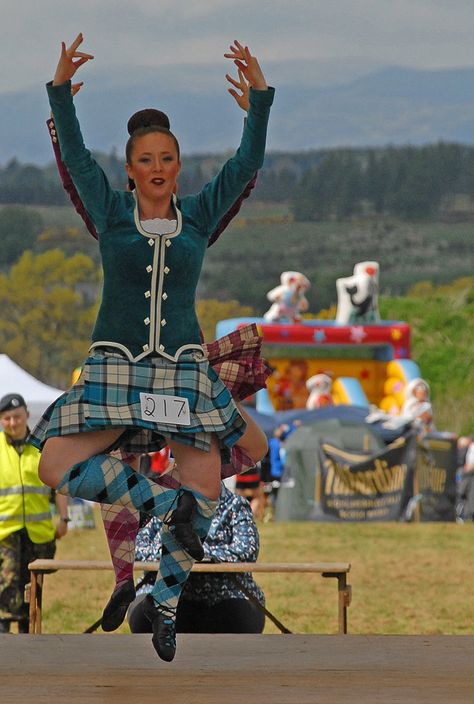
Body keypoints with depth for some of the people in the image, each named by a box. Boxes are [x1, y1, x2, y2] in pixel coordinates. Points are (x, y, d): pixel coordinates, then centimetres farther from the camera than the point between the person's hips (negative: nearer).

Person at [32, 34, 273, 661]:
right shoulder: (112, 213, 5)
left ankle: (164, 602, 9)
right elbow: (76, 157, -4)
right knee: (57, 466, -19)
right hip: (115, 363, -1)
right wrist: (61, 88, -15)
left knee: (204, 491, -6)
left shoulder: (198, 215, 8)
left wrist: (260, 92, -8)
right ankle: (165, 503, -7)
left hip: (184, 368, 1)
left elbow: (246, 164, 2)